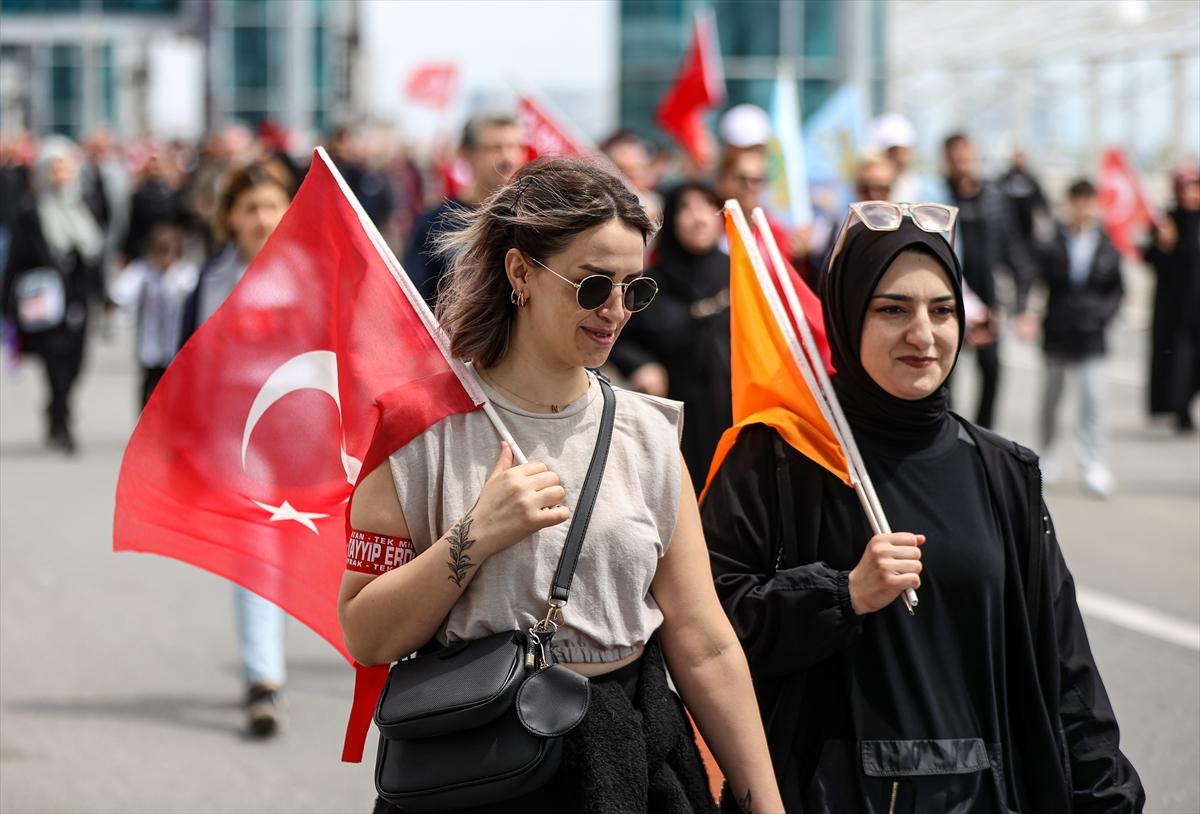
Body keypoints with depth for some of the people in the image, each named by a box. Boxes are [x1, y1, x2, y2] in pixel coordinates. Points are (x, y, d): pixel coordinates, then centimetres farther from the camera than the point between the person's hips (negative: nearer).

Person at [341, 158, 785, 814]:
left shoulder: (647, 433, 3)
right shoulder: (427, 427, -8)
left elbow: (705, 648, 2)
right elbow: (367, 638, -11)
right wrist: (474, 538, -22)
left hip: (633, 760, 3)